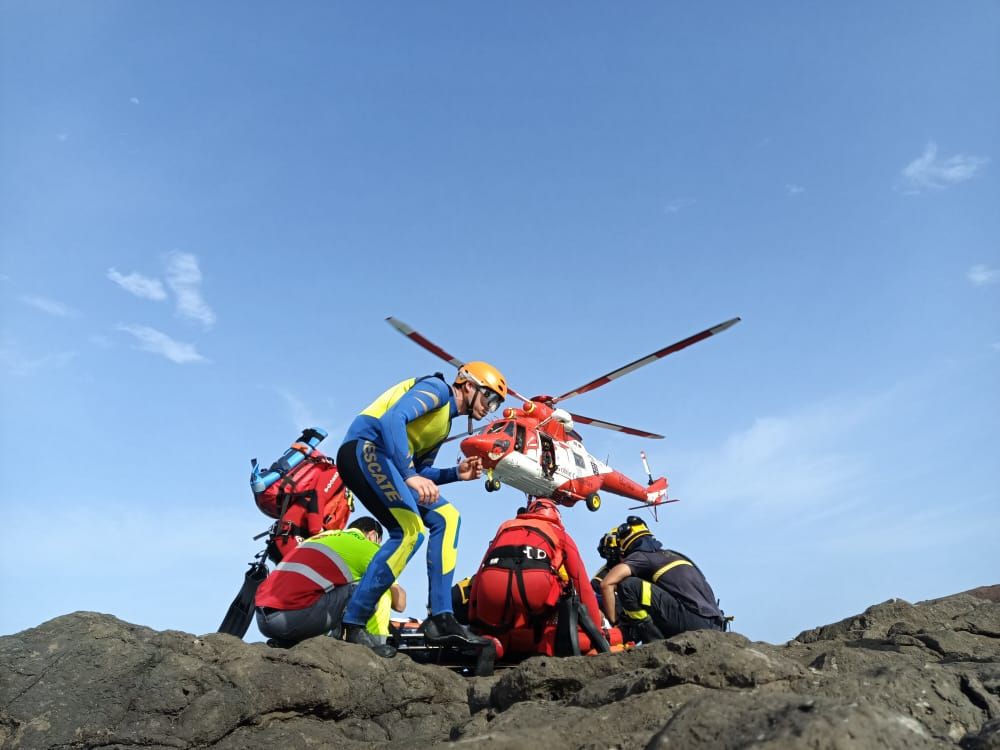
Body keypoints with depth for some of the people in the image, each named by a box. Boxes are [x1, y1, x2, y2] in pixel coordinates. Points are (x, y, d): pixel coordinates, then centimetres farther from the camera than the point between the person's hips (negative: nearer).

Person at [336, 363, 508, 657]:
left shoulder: (444, 422, 25)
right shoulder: (436, 387, -2)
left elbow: (421, 472, 21)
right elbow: (393, 418, -20)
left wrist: (456, 473, 6)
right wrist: (410, 475, -30)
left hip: (380, 463, 10)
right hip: (364, 447, -10)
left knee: (445, 517, 5)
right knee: (410, 530, -22)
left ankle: (440, 619, 0)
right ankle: (353, 624, -16)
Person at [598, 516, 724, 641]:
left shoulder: (640, 557, 2)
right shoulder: (672, 554, 27)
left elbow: (607, 584, -11)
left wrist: (613, 622, -1)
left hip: (692, 621, -8)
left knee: (627, 585, -10)